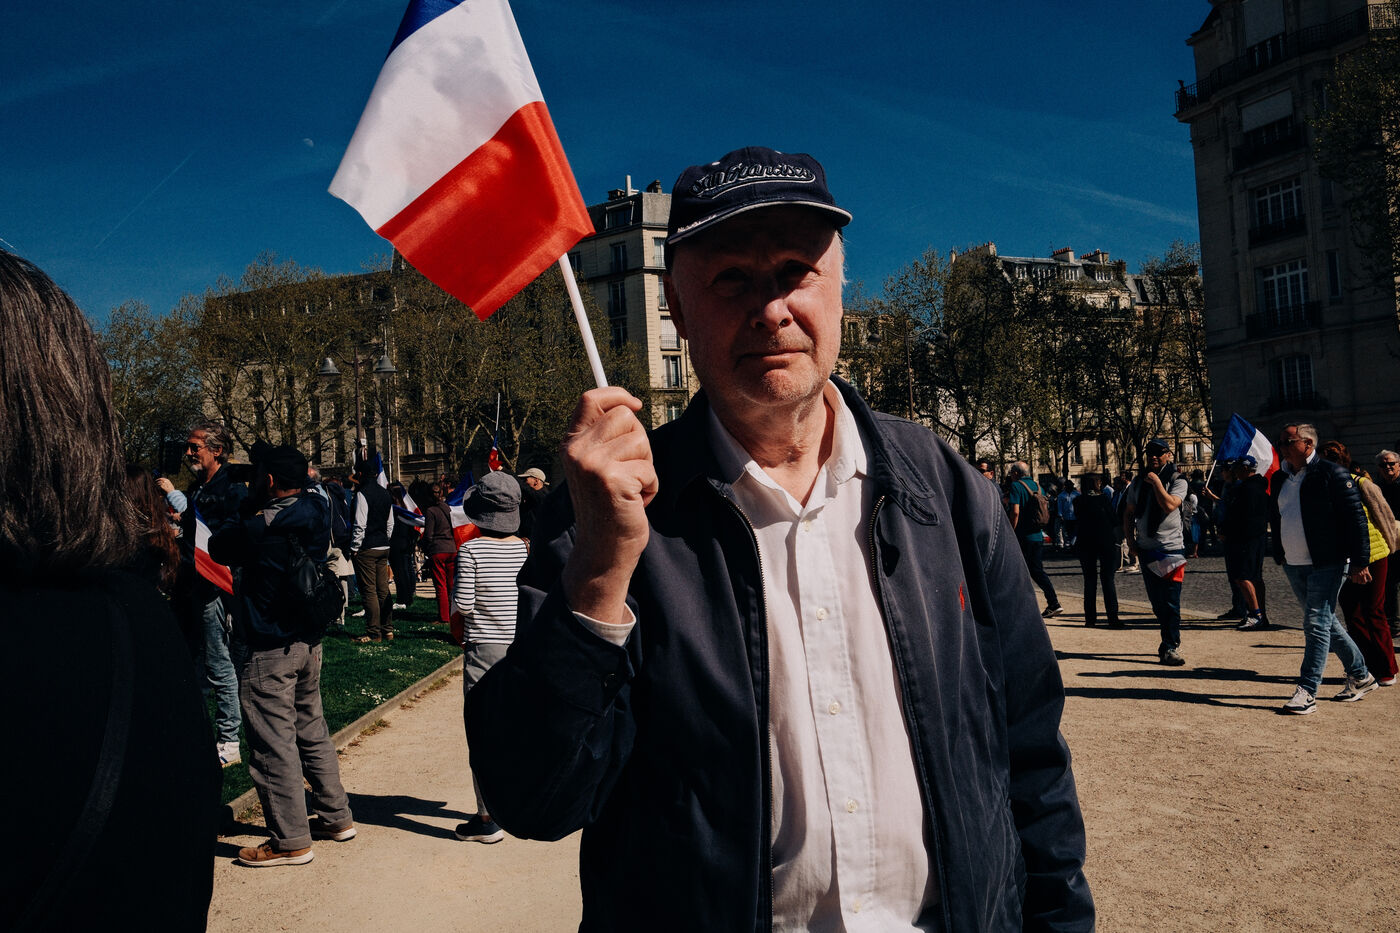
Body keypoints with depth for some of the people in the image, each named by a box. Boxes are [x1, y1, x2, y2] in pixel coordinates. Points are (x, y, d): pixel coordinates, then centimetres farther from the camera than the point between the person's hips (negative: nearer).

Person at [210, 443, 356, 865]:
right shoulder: (316, 513, 0)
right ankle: (336, 817, 29)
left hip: (268, 650, -8)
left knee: (273, 744, 1)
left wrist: (241, 517, 12)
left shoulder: (261, 527, -20)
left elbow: (218, 549, -4)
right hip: (308, 641, 8)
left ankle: (290, 841, 9)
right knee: (311, 731, 19)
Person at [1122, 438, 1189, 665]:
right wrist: (1131, 541, 8)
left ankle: (1171, 647, -4)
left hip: (1171, 548, -5)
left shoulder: (1178, 481, -4)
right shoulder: (1138, 482, 10)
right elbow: (1128, 513, 16)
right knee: (1156, 602, 11)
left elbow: (1170, 505, -22)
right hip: (1146, 549, 5)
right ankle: (1169, 641, 25)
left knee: (1171, 602, -8)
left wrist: (1156, 482, -16)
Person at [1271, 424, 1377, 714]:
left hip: (1326, 565, -7)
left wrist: (1359, 563, -14)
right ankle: (1360, 676, 34)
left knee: (1316, 624, -9)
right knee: (1326, 623, 17)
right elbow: (1274, 518, 20)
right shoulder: (1279, 479, 10)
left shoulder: (1332, 474, -10)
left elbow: (1356, 518, -11)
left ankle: (1307, 692, -7)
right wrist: (1279, 555, 15)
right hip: (1293, 566, 7)